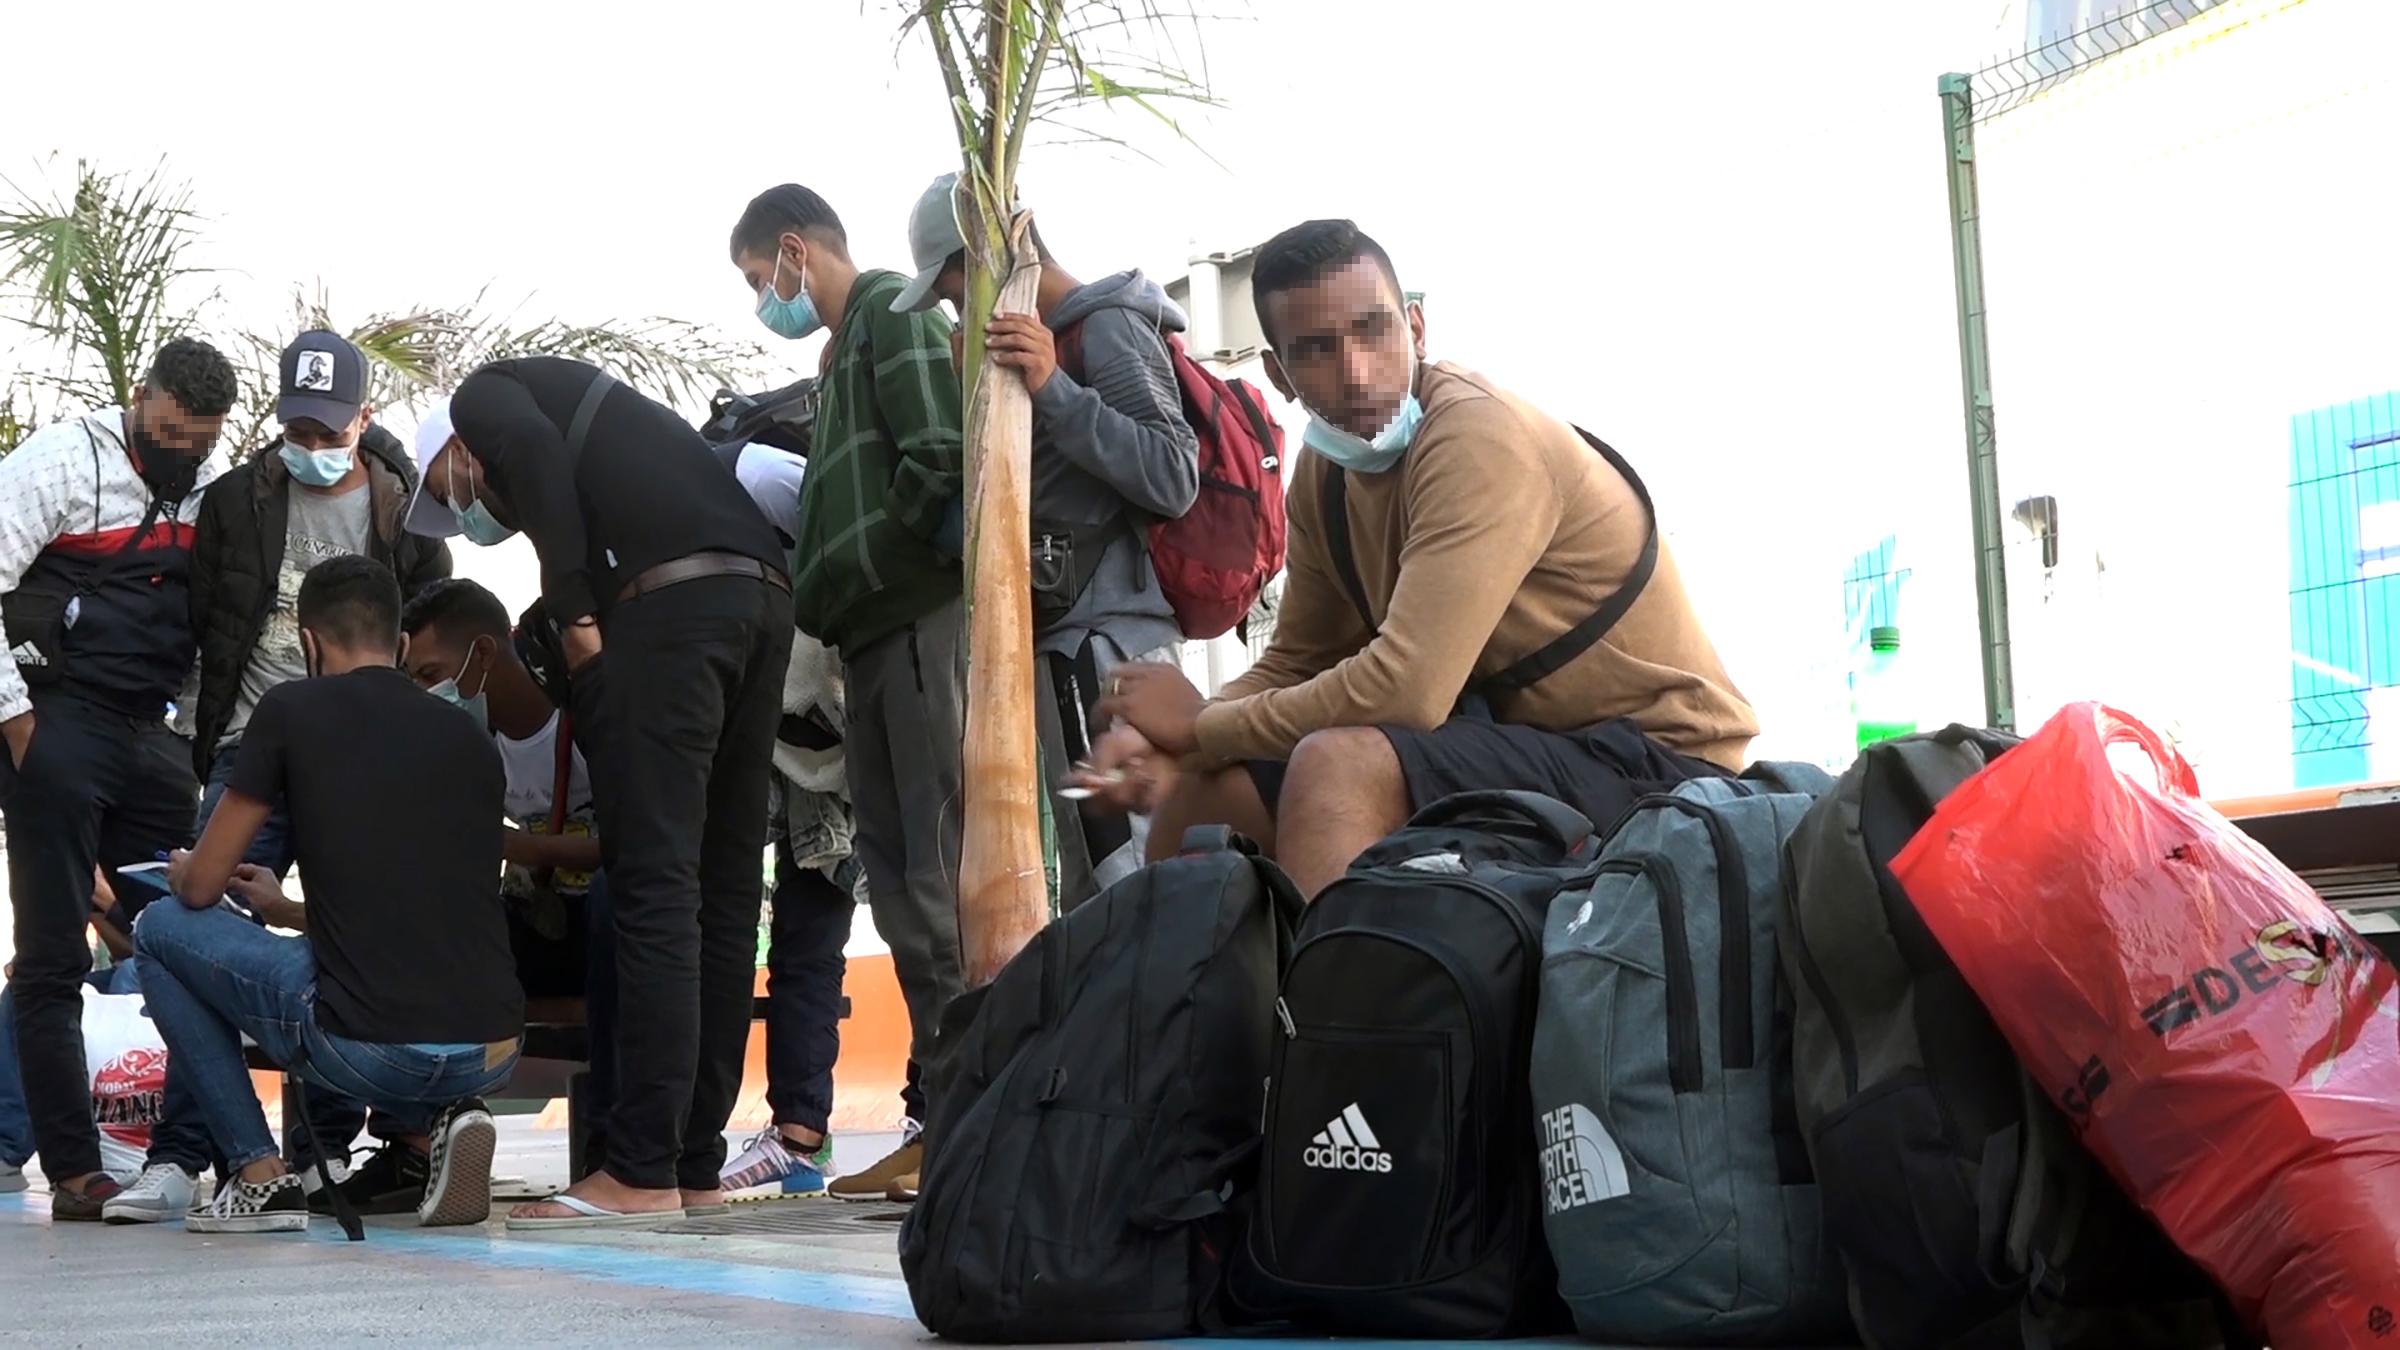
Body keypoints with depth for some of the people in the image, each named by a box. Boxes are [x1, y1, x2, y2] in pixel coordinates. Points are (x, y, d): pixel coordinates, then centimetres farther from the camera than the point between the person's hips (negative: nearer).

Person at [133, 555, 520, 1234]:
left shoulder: (292, 709, 2)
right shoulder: (469, 737, 16)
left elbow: (201, 888, 7)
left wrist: (182, 872, 33)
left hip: (373, 1052, -5)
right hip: (493, 1056, 5)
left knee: (162, 930, 18)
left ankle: (260, 1176, 11)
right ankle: (437, 1123, 10)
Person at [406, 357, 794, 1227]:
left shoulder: (485, 394, 16)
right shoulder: (590, 404, 37)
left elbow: (537, 454, -8)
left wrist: (574, 614, -6)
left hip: (671, 598, -8)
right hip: (764, 594, 8)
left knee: (653, 885, -9)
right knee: (722, 889, 8)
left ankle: (642, 1172, -11)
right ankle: (696, 1166, 10)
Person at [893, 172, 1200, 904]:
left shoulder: (1107, 328, -7)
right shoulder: (1065, 338, 21)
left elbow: (1173, 478, -18)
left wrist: (1051, 390, -22)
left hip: (1105, 645, -10)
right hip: (1080, 643, 10)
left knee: (1127, 878, -14)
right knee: (1095, 895, 10)